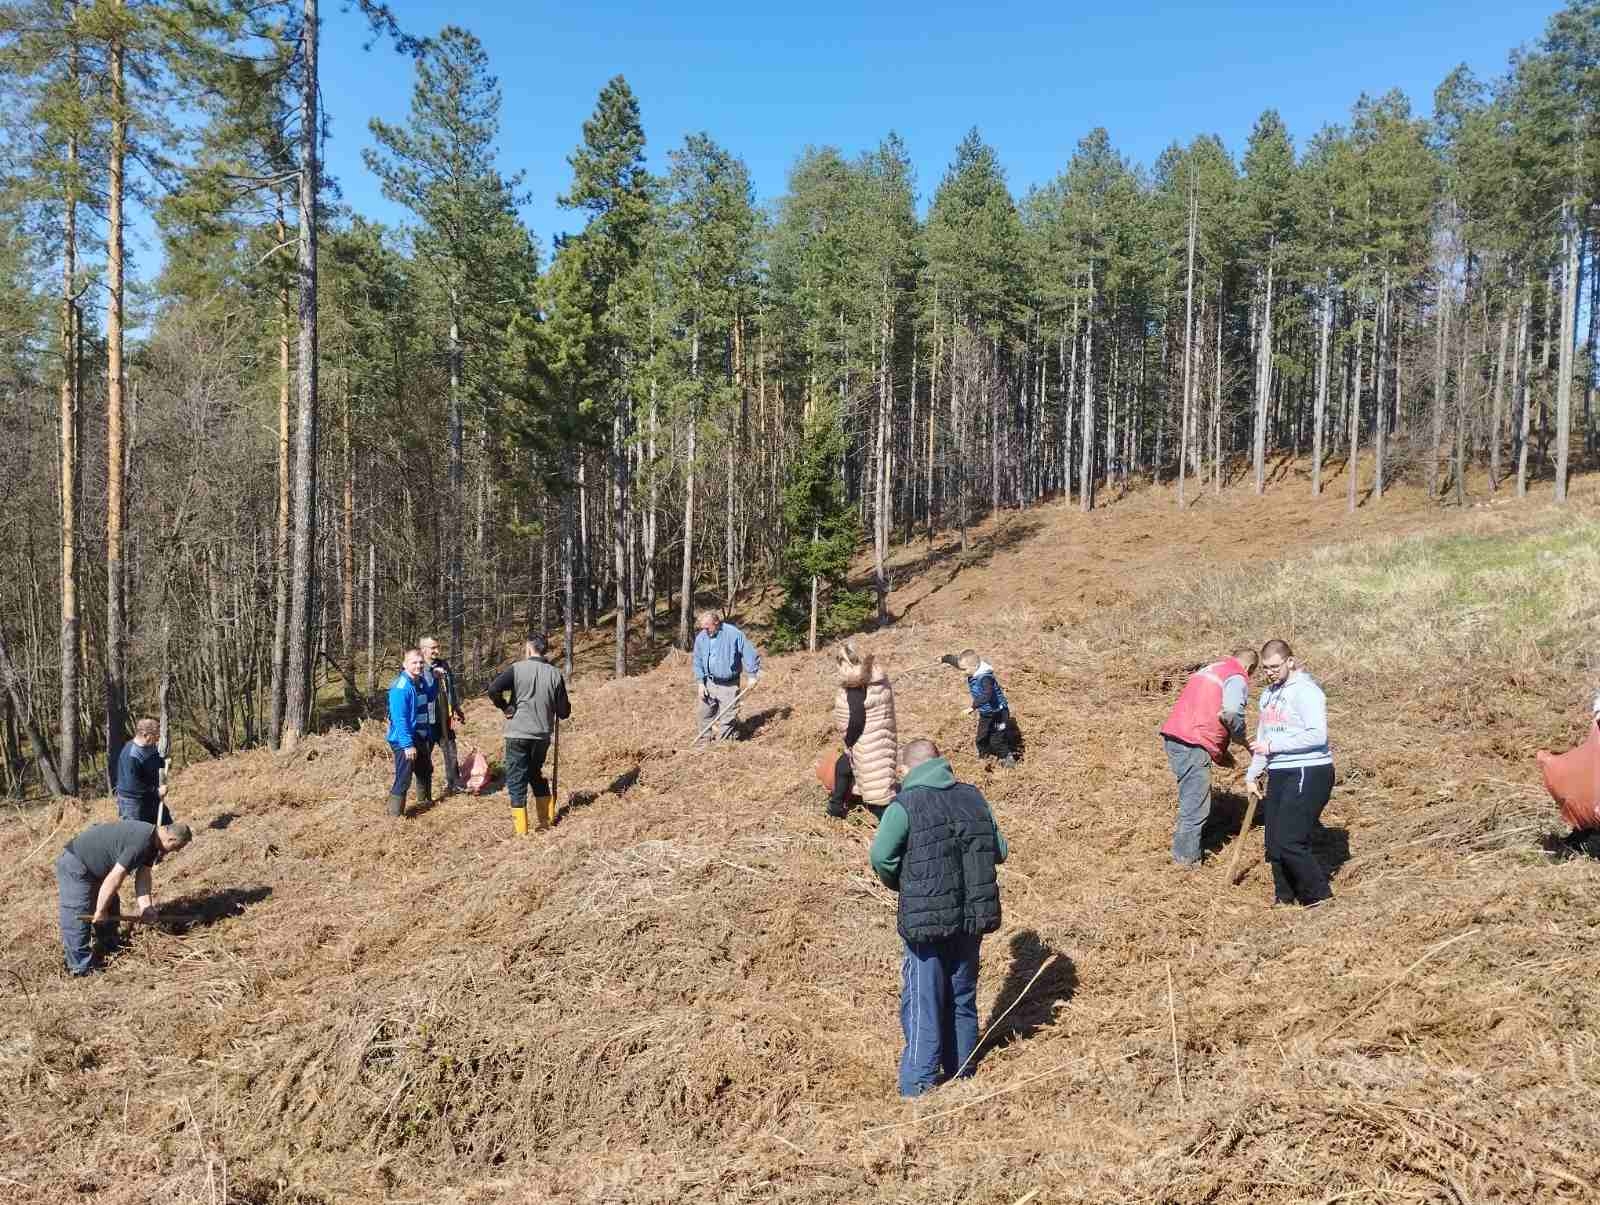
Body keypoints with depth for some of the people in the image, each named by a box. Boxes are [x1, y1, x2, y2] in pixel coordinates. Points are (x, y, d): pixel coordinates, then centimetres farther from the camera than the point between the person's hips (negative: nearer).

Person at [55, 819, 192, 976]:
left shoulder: (152, 839, -1)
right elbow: (114, 878, -31)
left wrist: (145, 906, -6)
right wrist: (100, 912, -20)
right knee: (78, 920, -6)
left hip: (94, 866, 11)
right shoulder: (140, 843, -33)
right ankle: (81, 968, 3)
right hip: (75, 866, -11)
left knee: (110, 908, 19)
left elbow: (143, 874, 2)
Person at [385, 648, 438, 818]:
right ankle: (395, 814, 0)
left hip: (421, 738, 9)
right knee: (403, 778, -7)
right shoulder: (400, 687, -23)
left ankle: (425, 800, 46)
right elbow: (400, 719, -26)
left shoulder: (421, 681, 2)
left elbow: (430, 697, 23)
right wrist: (408, 745, -28)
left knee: (425, 771, 25)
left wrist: (435, 678, 7)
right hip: (405, 741, -9)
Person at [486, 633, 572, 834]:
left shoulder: (518, 669, -9)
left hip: (518, 734, -4)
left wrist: (505, 707, -5)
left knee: (516, 779, 5)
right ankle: (547, 819, 27)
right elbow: (564, 712, 1)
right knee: (537, 774, 23)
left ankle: (520, 829, 4)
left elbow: (493, 688, -22)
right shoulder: (555, 674, -1)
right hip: (543, 735, 4)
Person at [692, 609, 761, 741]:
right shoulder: (701, 638, 0)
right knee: (703, 715, 8)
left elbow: (750, 654, -9)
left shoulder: (734, 634, -15)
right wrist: (700, 683, 1)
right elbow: (698, 662, 8)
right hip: (709, 684, 4)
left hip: (729, 685, -4)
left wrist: (753, 675, -8)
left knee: (727, 719, 0)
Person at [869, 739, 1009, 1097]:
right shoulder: (973, 798, 4)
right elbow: (999, 850, 6)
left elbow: (881, 856, -18)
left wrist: (899, 884, 0)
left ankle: (919, 1084, 10)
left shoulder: (904, 805, -12)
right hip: (973, 915, 5)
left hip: (926, 919, -5)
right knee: (962, 995, 19)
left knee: (923, 1001, 6)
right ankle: (961, 1071, 31)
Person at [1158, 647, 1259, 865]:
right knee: (1197, 804, -1)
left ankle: (1184, 851, 29)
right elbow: (1231, 714, -20)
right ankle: (1188, 858, 4)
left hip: (1173, 735, 9)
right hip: (1192, 744, -9)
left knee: (1191, 798, 20)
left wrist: (1220, 750, 24)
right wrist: (1242, 739, -1)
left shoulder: (1208, 669, 25)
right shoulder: (1238, 678, -2)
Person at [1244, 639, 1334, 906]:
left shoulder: (1306, 690, -11)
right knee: (1274, 843, 12)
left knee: (1290, 842, -14)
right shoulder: (1269, 693, 17)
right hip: (1279, 774, 9)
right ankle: (1284, 897, 26)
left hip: (1308, 773, -9)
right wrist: (1252, 775, 20)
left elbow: (1318, 734, -23)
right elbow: (1263, 738, 24)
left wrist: (1273, 746, -19)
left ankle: (1320, 900, 0)